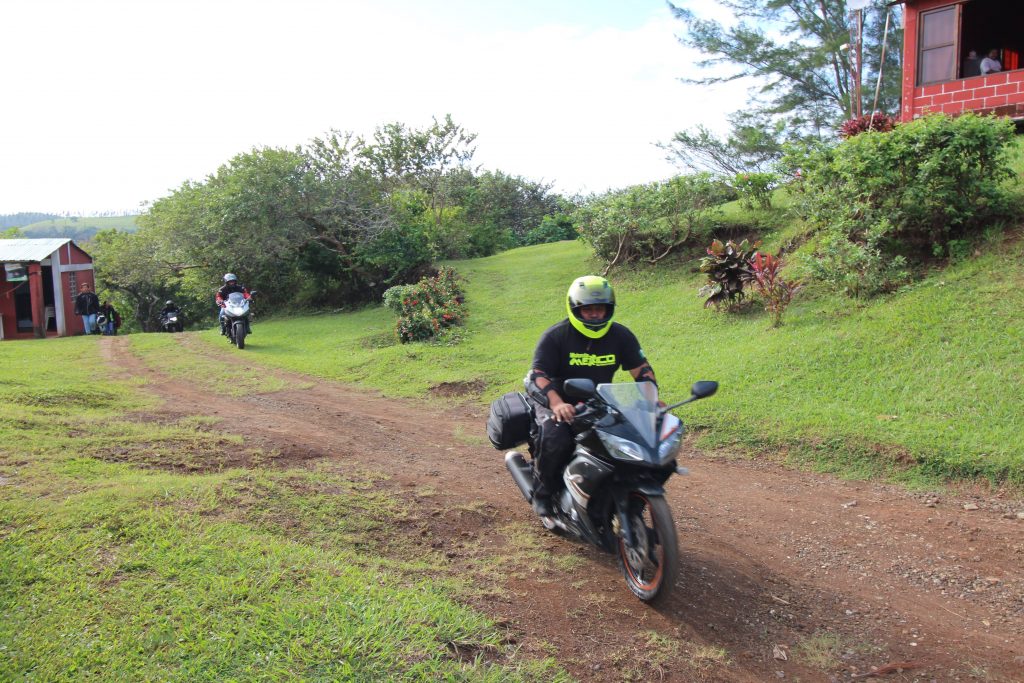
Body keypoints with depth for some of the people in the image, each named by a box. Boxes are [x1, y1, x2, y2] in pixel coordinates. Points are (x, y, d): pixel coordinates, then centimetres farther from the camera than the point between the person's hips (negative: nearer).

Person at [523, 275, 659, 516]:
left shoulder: (621, 336, 0)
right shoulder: (555, 336, -13)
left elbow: (642, 369, 2)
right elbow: (538, 374, -21)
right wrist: (557, 404, -40)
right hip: (558, 400, -4)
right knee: (555, 440, -33)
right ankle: (543, 492, -7)